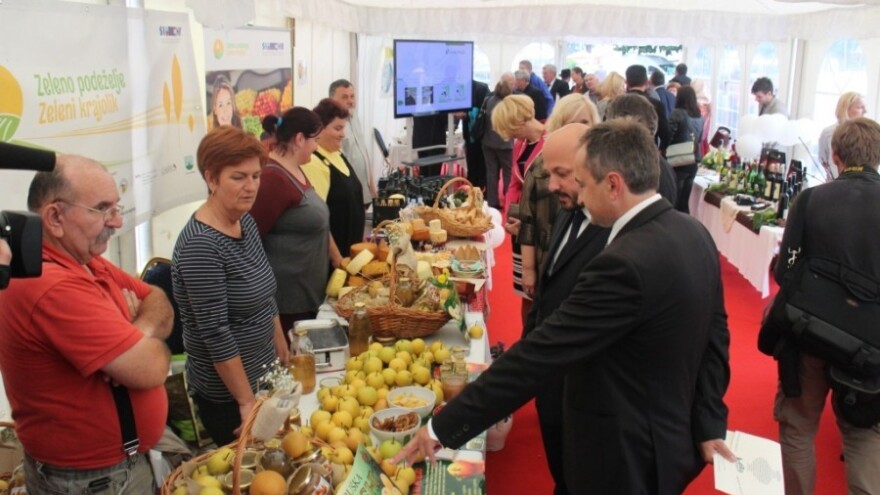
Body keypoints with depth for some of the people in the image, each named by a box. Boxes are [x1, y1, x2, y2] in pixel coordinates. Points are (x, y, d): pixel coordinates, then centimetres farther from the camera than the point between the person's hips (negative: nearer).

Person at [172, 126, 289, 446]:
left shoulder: (245, 222, 2)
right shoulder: (200, 245, -24)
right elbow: (216, 334, -23)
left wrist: (282, 353, 17)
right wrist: (247, 402, -19)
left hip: (263, 376, 8)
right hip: (227, 394, -8)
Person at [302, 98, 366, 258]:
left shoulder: (338, 154, 7)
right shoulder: (313, 163, -21)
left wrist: (362, 239, 18)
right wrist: (336, 257, -21)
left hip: (351, 248, 9)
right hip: (328, 257, -9)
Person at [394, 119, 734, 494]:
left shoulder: (624, 264, -31)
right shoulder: (694, 234, -2)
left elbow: (540, 354, -30)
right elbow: (715, 335, 5)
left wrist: (443, 428, -24)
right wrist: (709, 424, 14)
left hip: (624, 460, -8)